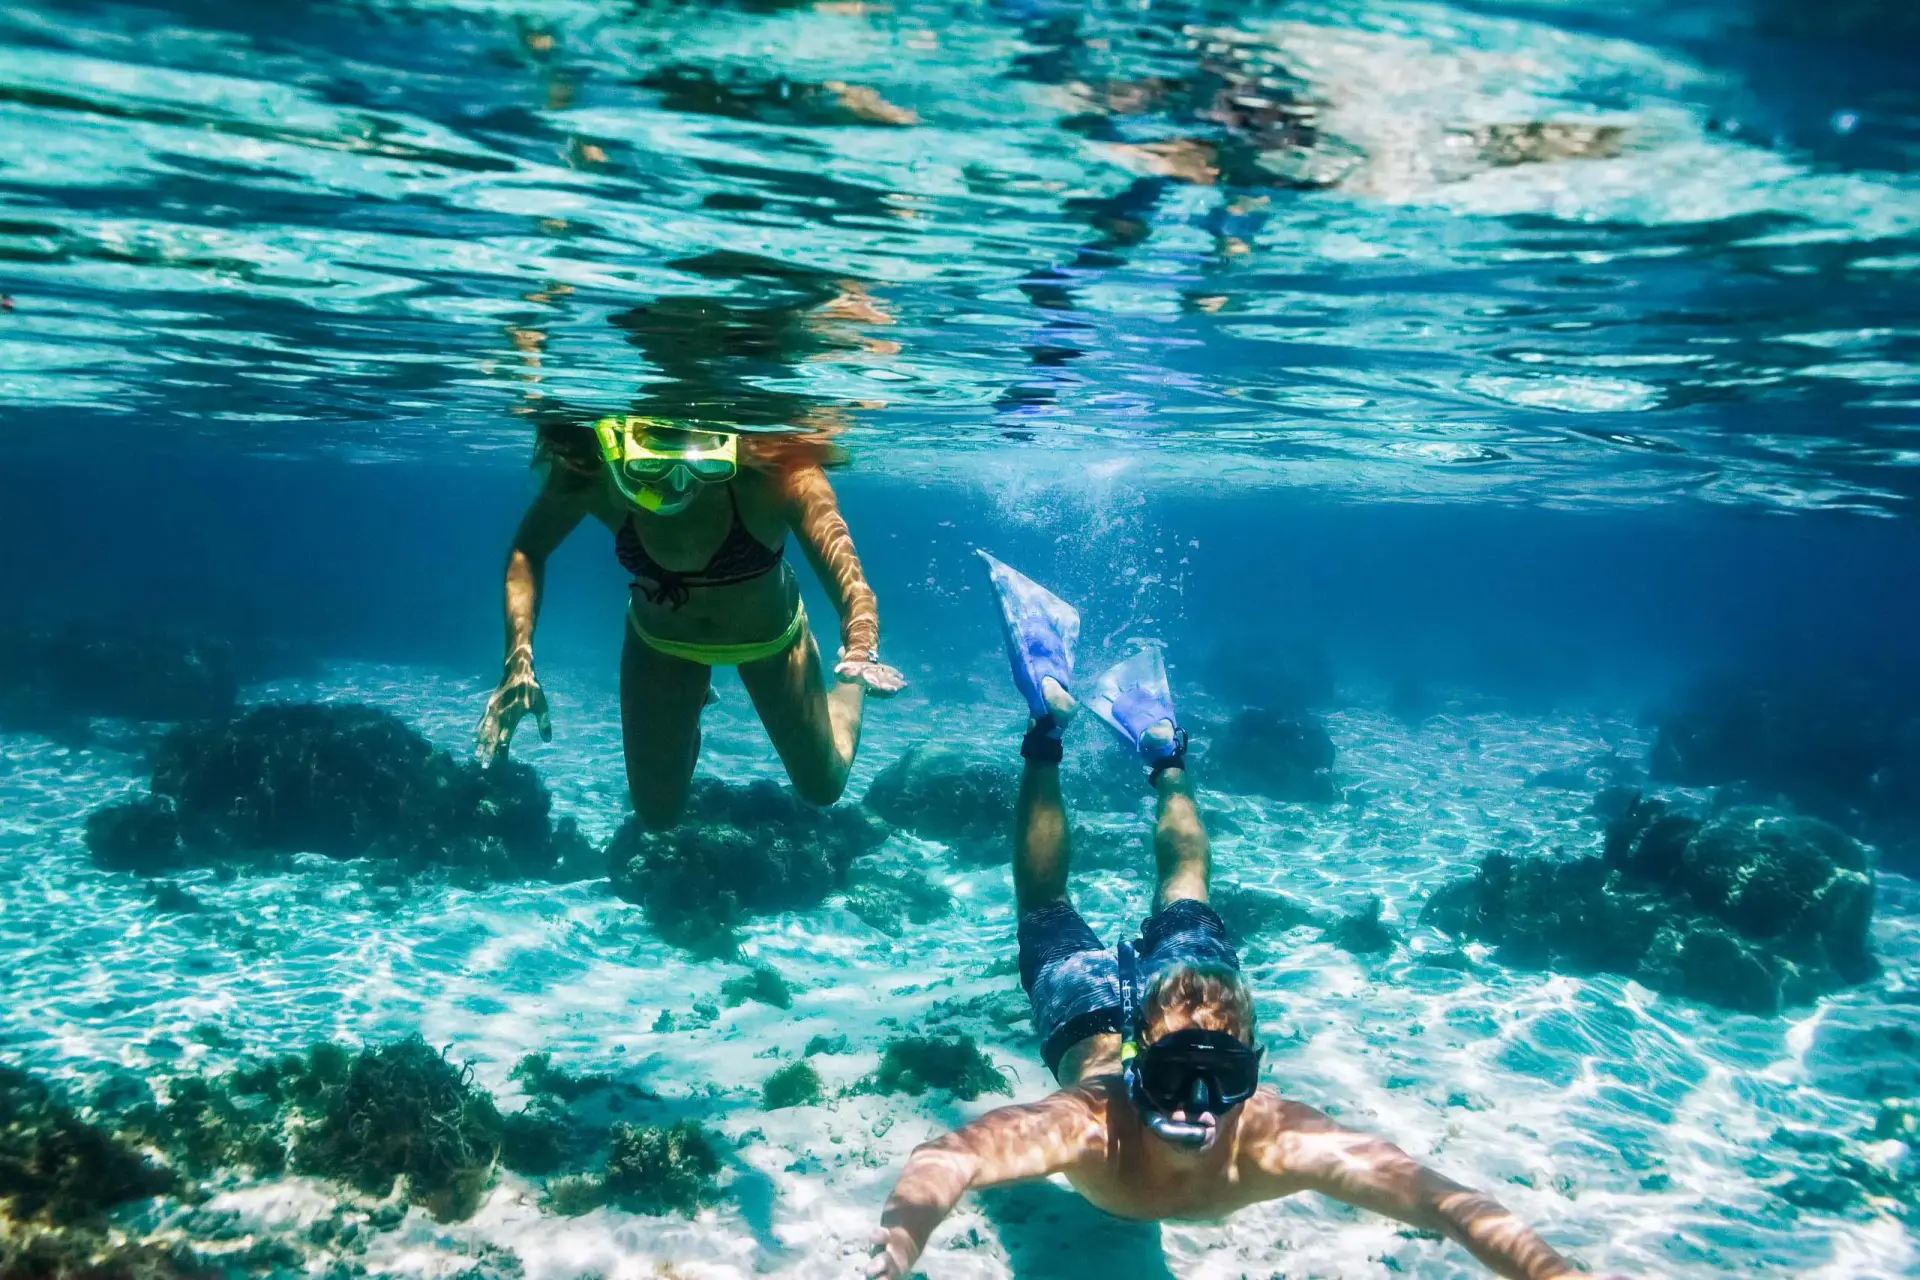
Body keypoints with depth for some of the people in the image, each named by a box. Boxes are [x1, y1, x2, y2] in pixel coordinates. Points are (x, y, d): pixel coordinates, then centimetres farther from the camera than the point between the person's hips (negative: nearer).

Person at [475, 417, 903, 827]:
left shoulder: (777, 473, -42)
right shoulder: (589, 474, -35)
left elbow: (848, 580, -46)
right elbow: (527, 552, -17)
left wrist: (860, 652, -68)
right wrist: (519, 659, -29)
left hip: (769, 638, -1)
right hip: (660, 640, 1)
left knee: (823, 787, 19)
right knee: (656, 812, 16)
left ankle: (850, 687, 52)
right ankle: (689, 709, 47)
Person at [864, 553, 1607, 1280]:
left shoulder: (1269, 1141, -44)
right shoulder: (1092, 1125, -47)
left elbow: (1444, 1199, -52)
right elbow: (946, 1159, -59)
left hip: (1185, 995, 1)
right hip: (1096, 1025, -1)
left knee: (1183, 896, 31)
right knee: (1045, 911, 26)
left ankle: (1161, 748, 49)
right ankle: (1050, 721, 38)